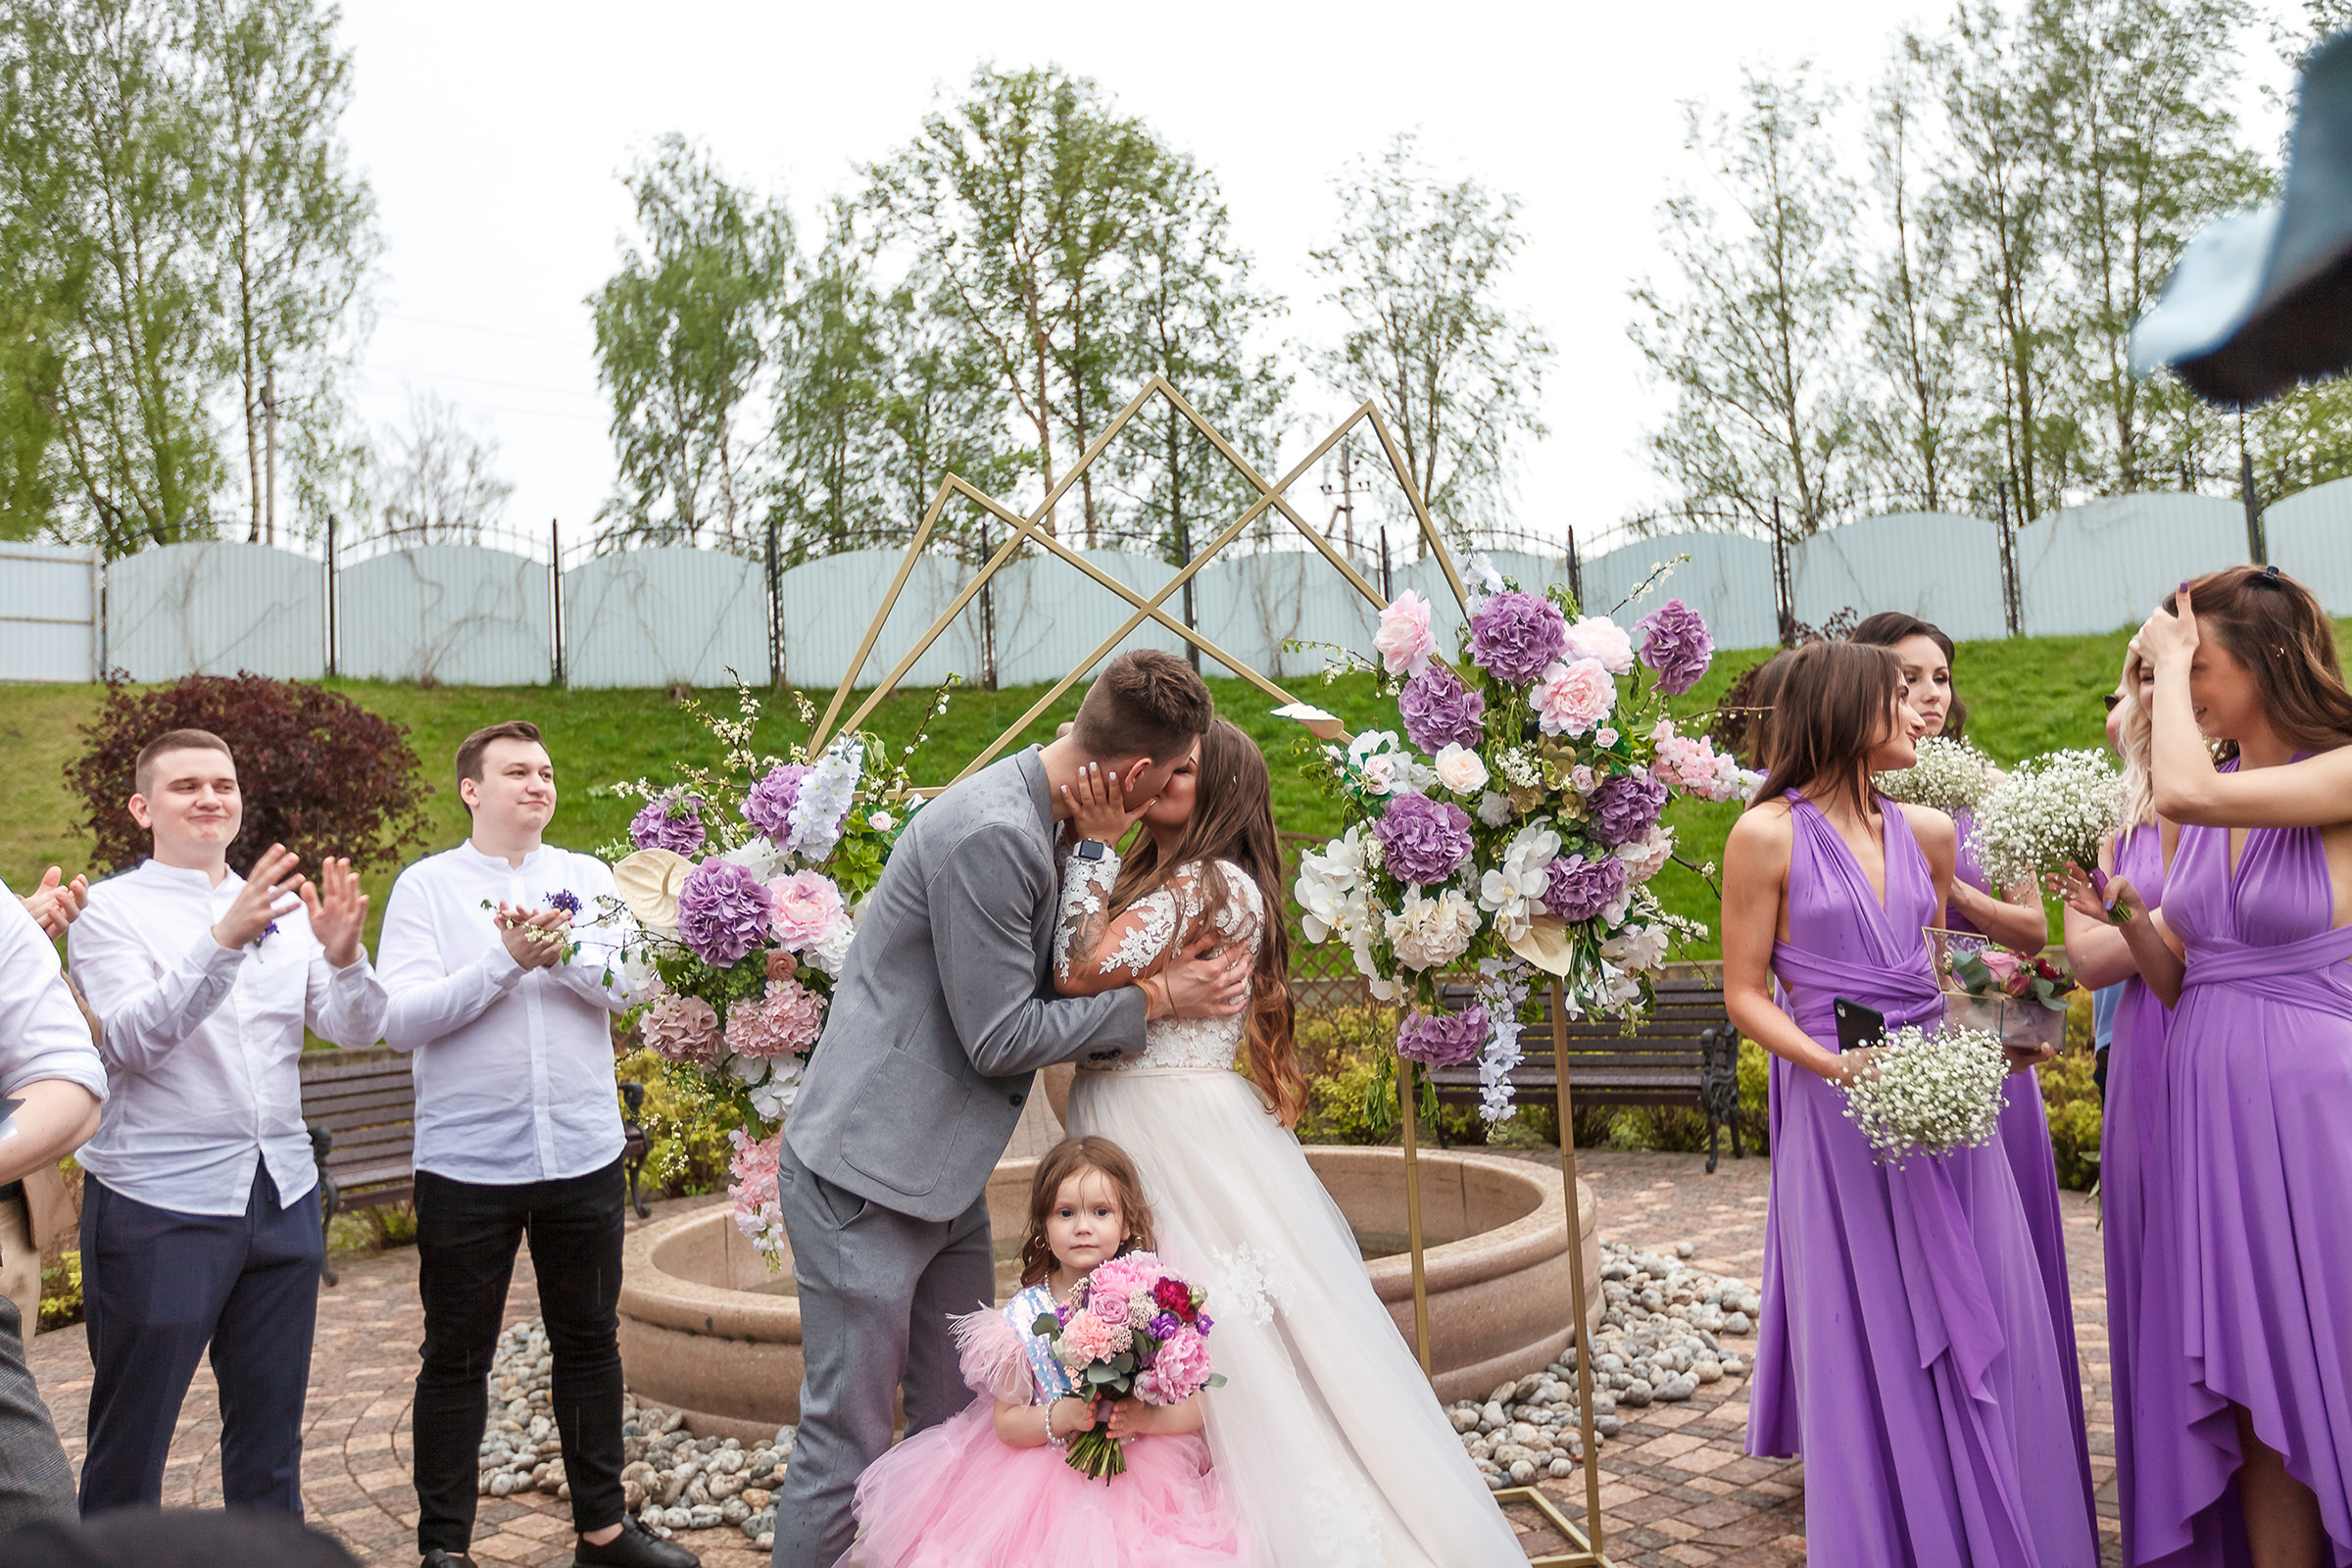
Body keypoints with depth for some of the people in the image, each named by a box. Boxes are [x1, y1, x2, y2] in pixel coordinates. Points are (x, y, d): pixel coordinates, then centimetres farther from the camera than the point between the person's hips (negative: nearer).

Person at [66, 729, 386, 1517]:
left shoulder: (286, 908, 9)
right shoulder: (111, 909, -2)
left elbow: (357, 1029, 1)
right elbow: (128, 1039, -18)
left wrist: (342, 953, -19)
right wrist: (224, 941, -31)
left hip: (281, 1196, 4)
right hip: (158, 1206, -4)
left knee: (271, 1429, 14)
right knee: (131, 1435, 7)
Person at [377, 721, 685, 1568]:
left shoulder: (589, 878, 6)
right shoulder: (426, 886, -2)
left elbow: (630, 986, -6)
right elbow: (402, 1021, -11)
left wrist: (566, 951, -23)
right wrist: (506, 959, -20)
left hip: (583, 1154, 3)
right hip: (465, 1164, -3)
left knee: (590, 1342, 14)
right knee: (456, 1359, 9)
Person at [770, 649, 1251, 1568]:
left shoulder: (1031, 820, 7)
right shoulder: (989, 834, -23)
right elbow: (999, 1037, -20)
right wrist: (1154, 1000, -11)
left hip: (942, 1179, 10)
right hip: (867, 1180, -9)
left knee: (954, 1427, 16)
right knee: (848, 1445, 3)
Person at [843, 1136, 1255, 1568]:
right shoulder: (1023, 1316, -2)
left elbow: (1195, 1409, -1)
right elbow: (1006, 1423, 1)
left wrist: (1145, 1418, -20)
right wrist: (1062, 1415, -17)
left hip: (1146, 1475, 0)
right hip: (1045, 1480, 1)